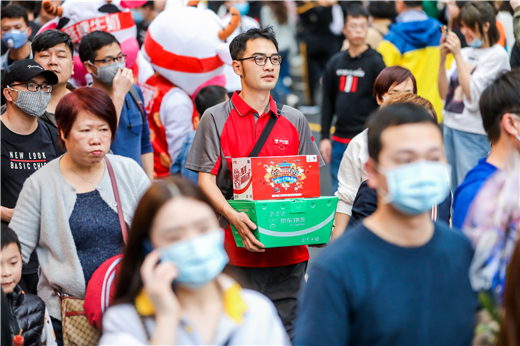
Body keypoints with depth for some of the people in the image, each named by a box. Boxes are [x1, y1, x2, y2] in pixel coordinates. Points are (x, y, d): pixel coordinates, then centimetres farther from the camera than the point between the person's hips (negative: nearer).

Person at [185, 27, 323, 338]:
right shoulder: (216, 119, 3)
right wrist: (232, 215, -20)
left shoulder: (295, 120, 13)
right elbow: (206, 179, -2)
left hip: (290, 250, 3)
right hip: (240, 247, -3)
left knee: (286, 330, 5)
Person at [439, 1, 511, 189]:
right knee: (453, 193, 11)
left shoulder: (497, 55, -7)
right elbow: (444, 93, 8)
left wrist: (458, 55, -14)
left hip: (475, 133, -6)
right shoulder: (464, 53, 10)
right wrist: (442, 58, -3)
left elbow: (473, 94, -16)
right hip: (451, 128, 6)